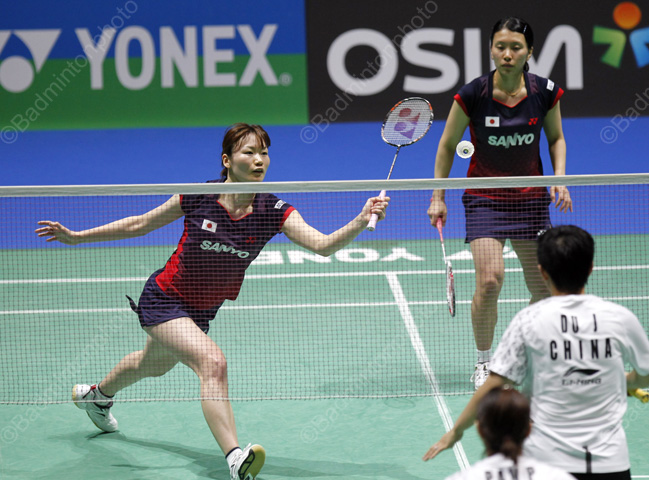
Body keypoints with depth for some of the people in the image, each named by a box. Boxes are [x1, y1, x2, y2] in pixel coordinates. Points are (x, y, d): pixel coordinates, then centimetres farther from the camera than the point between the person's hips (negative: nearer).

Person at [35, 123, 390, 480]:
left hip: (201, 311, 5)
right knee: (213, 362, -30)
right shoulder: (197, 197, -22)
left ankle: (96, 395, 63)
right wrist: (77, 236, -2)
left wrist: (361, 222, -50)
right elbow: (138, 225, -6)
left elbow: (323, 245, -32)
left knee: (155, 364, 31)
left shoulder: (273, 211, -19)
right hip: (163, 300, -5)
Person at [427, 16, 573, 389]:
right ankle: (484, 362, 2)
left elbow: (556, 138, 9)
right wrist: (438, 197, -2)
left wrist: (560, 178, -6)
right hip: (485, 199, -2)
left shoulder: (545, 92, -9)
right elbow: (448, 145, -1)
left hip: (532, 198, 2)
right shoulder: (473, 94, -15)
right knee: (490, 279, -19)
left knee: (543, 288, 4)